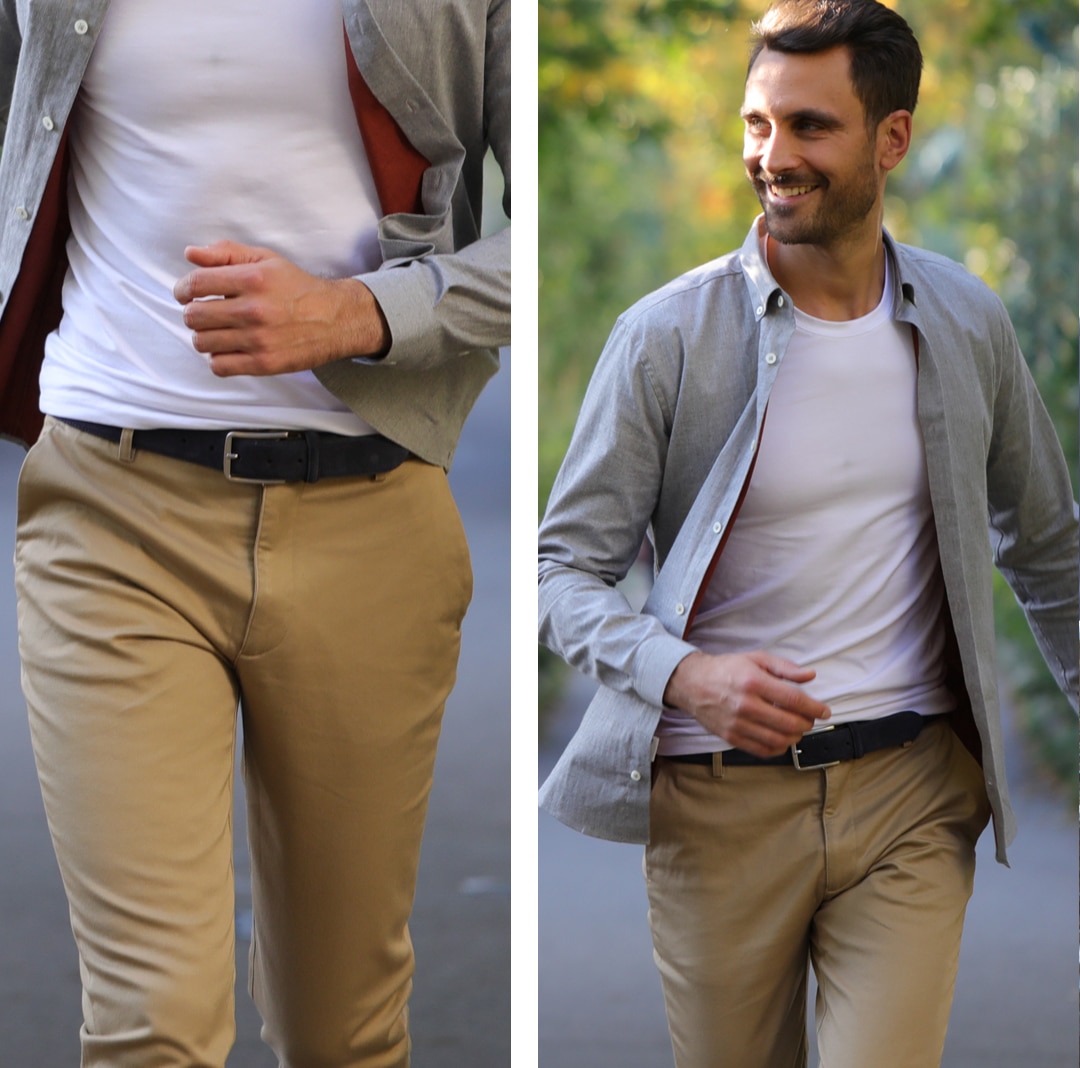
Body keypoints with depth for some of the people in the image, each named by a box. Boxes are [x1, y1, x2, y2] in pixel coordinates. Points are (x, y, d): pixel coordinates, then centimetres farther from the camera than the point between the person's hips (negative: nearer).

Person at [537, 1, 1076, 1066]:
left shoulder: (964, 321, 3)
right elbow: (567, 567, -4)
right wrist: (682, 676, -22)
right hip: (720, 797, -1)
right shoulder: (667, 334, -7)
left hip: (911, 789, 1)